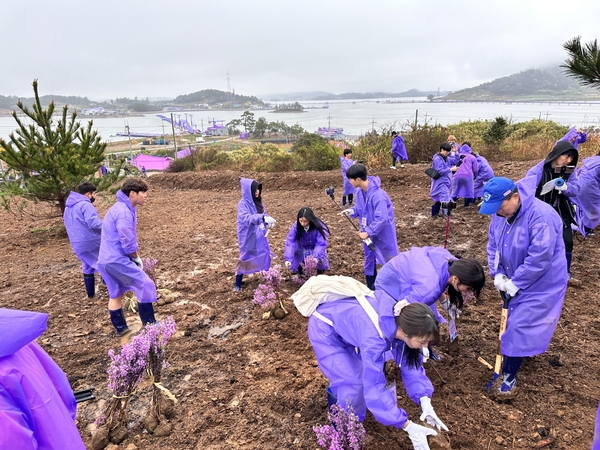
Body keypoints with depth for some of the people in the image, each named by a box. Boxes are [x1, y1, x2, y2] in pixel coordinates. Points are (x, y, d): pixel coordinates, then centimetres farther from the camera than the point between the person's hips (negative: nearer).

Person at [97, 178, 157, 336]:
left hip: (105, 260, 10)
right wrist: (136, 258, -3)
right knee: (146, 286, -5)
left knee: (115, 294, 17)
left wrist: (134, 257, 11)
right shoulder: (124, 212, -18)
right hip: (118, 260, -10)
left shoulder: (119, 208, 15)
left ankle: (121, 328, 28)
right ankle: (149, 325, 2)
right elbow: (128, 242, -20)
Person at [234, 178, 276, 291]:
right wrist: (263, 218, -46)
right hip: (248, 238, -6)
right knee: (245, 259, 3)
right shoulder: (243, 204, -18)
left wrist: (268, 220, -11)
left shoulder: (258, 202, 3)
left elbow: (263, 214, 12)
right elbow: (246, 218, -33)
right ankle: (238, 283, 18)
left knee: (265, 256, 13)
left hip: (260, 236, 7)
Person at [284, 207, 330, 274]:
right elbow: (290, 242, -29)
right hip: (302, 249, 1)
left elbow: (321, 244, -31)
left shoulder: (318, 226, -29)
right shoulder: (296, 226, -25)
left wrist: (316, 257, -47)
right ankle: (299, 266, 15)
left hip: (315, 249, -1)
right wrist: (288, 259, -41)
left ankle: (320, 268, 9)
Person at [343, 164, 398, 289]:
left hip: (383, 231, -7)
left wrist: (368, 231, -31)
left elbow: (381, 218, -33)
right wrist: (352, 211, -12)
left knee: (389, 257, 10)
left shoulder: (377, 194, -33)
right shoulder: (359, 191, -7)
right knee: (369, 258, 15)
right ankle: (371, 285, 29)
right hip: (369, 230, 7)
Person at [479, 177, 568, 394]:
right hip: (516, 281, 7)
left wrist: (514, 283, -22)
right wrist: (498, 274, -8)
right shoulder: (500, 214, -7)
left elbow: (540, 258, -31)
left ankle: (509, 375, 10)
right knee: (512, 321, 19)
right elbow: (493, 245, 4)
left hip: (542, 283, -7)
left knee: (520, 327, -4)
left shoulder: (541, 216, -31)